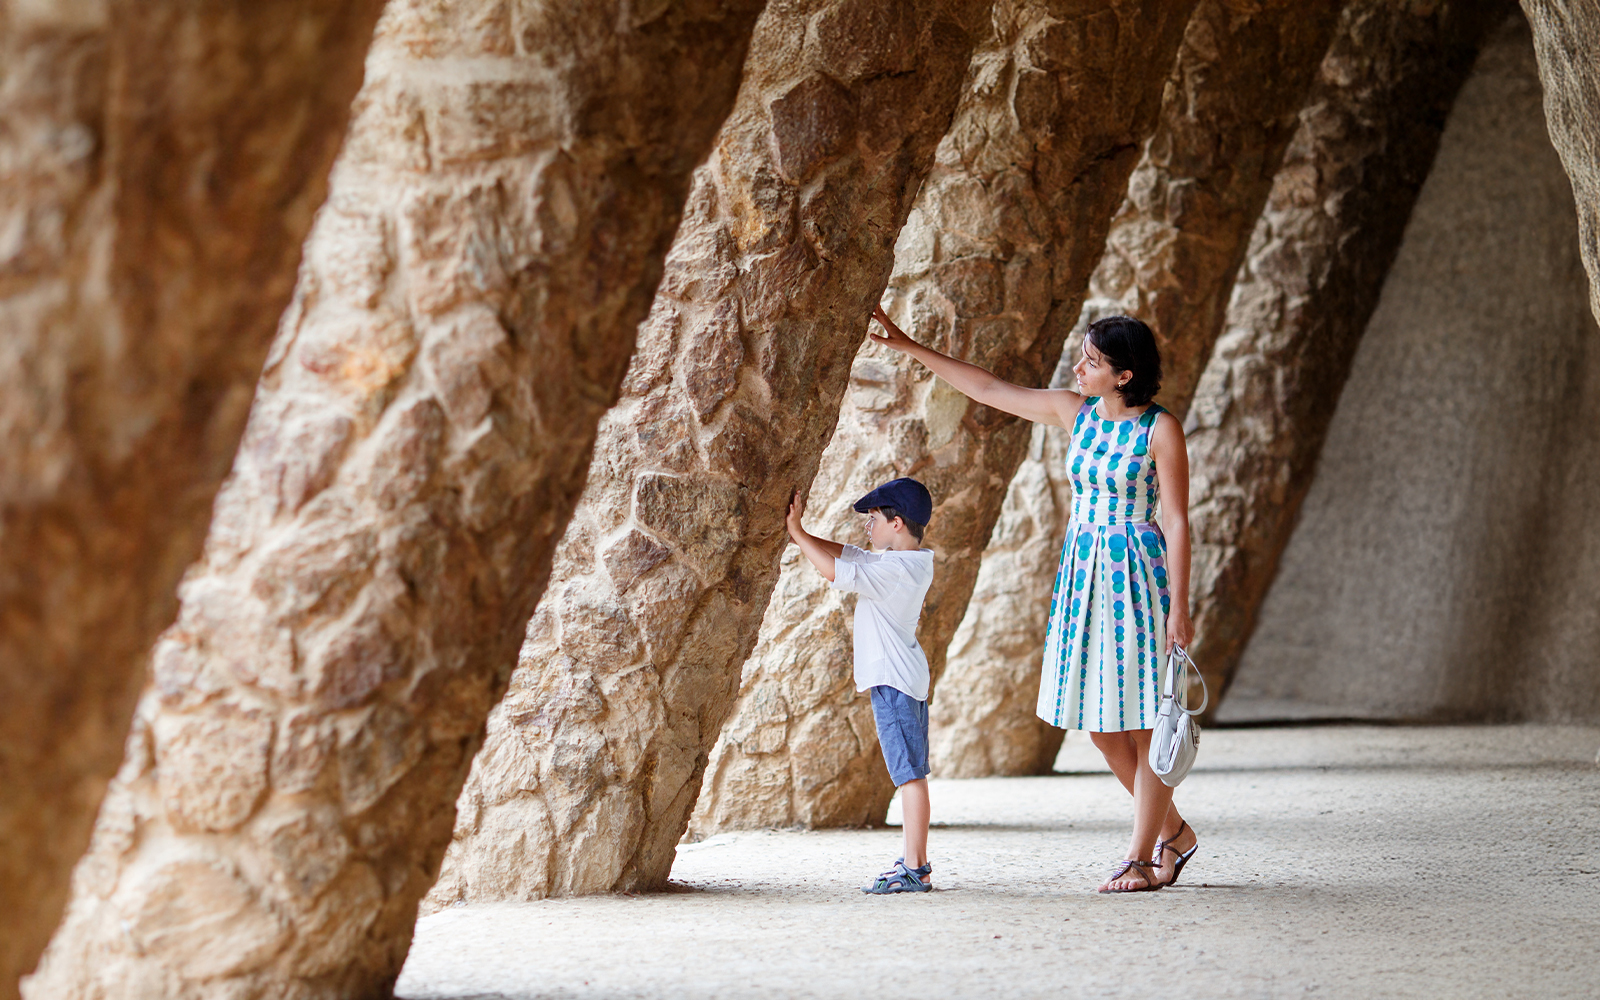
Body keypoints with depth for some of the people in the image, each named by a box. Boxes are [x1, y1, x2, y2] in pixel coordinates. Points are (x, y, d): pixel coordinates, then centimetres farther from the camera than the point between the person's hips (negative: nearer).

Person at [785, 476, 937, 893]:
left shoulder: (897, 569, -19)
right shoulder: (913, 561, 12)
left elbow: (837, 571, -25)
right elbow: (846, 554, 18)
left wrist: (797, 530, -16)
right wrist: (797, 530, 14)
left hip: (893, 679, -11)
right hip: (908, 677, 11)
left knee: (910, 773, -10)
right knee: (910, 773, 14)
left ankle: (916, 869, -11)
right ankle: (914, 860, 20)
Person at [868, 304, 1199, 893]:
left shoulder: (1160, 430, -10)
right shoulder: (1075, 413, 7)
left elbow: (1177, 521, -10)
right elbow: (989, 389, 13)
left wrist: (1180, 606, -14)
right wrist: (908, 347, 11)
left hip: (1137, 575, -7)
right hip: (1083, 573, 7)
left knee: (1143, 723, -4)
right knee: (1098, 722, 8)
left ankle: (1142, 857, 2)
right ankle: (1172, 830, 24)